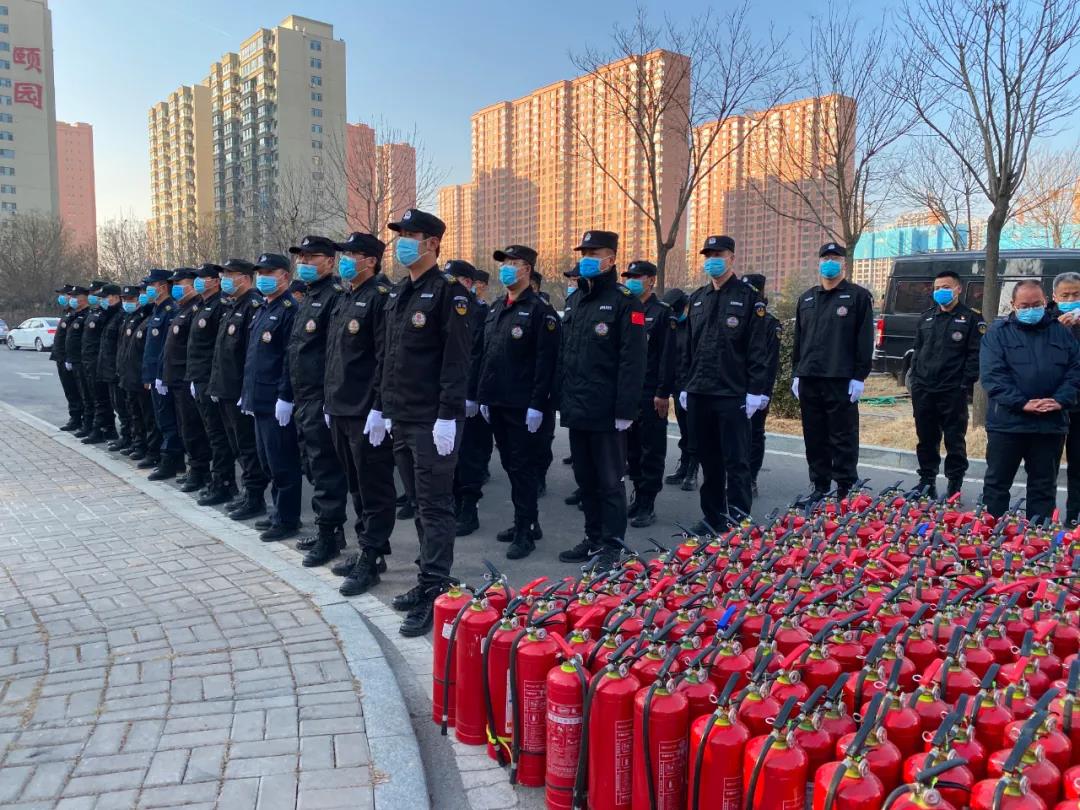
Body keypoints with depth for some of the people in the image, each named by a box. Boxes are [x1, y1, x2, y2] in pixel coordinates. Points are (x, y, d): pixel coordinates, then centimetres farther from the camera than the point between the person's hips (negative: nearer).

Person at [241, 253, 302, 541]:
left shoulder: (290, 310, -12)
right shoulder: (261, 311, 17)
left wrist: (285, 398, -21)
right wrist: (247, 393, 19)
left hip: (278, 403, -10)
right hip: (260, 400, 10)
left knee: (282, 463, -2)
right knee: (267, 460, 16)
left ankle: (287, 520, 7)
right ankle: (278, 512, 27)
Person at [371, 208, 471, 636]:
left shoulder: (448, 293, -11)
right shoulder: (396, 294, 15)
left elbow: (456, 359, -17)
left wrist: (447, 416, -21)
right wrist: (379, 407, 18)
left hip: (434, 421, -8)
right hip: (402, 418, 9)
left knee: (434, 507, -3)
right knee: (419, 503, 15)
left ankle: (433, 595, 3)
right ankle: (430, 579, 26)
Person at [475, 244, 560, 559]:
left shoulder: (539, 309, -9)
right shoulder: (496, 308, 15)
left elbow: (546, 361, -15)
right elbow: (481, 353, 17)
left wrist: (537, 404, -19)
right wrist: (482, 396, 13)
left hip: (523, 407, -8)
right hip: (497, 403, 8)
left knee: (522, 468, -3)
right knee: (510, 465, 14)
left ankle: (525, 531, 6)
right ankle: (527, 522, 26)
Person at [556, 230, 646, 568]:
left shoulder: (624, 301, -8)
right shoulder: (573, 301, 15)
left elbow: (632, 361, -14)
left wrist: (625, 410, -18)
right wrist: (562, 398, 14)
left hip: (606, 412, -7)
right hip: (576, 410, 7)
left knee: (609, 481, 1)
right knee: (585, 478, 14)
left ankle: (611, 546, 11)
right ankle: (593, 539, 26)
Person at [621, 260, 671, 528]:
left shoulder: (661, 312, -5)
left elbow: (667, 355, -10)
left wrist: (663, 393, -15)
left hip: (650, 393, -6)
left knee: (651, 451, 0)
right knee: (632, 448, 11)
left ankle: (647, 505, 6)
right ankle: (639, 496, 22)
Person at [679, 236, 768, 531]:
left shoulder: (748, 297, -3)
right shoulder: (697, 299, 14)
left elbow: (757, 349, -7)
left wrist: (755, 391, -12)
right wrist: (685, 385, 13)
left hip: (733, 395, -5)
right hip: (699, 393, 6)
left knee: (736, 462, -1)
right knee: (708, 460, 12)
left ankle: (737, 522, 6)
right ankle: (712, 516, 22)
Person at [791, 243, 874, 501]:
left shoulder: (858, 296, 2)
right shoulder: (806, 299, 17)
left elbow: (865, 340, -4)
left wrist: (859, 376, -10)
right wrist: (796, 373, 12)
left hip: (841, 381, -5)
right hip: (808, 380, 5)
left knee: (843, 438, -1)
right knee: (815, 438, 9)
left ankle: (845, 489, 4)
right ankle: (820, 486, 18)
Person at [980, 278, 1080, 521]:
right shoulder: (998, 333, 0)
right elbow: (992, 375, -10)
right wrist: (1022, 403, -20)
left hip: (1051, 424, 3)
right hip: (1007, 423, -3)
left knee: (1044, 486, 11)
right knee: (997, 483, 5)